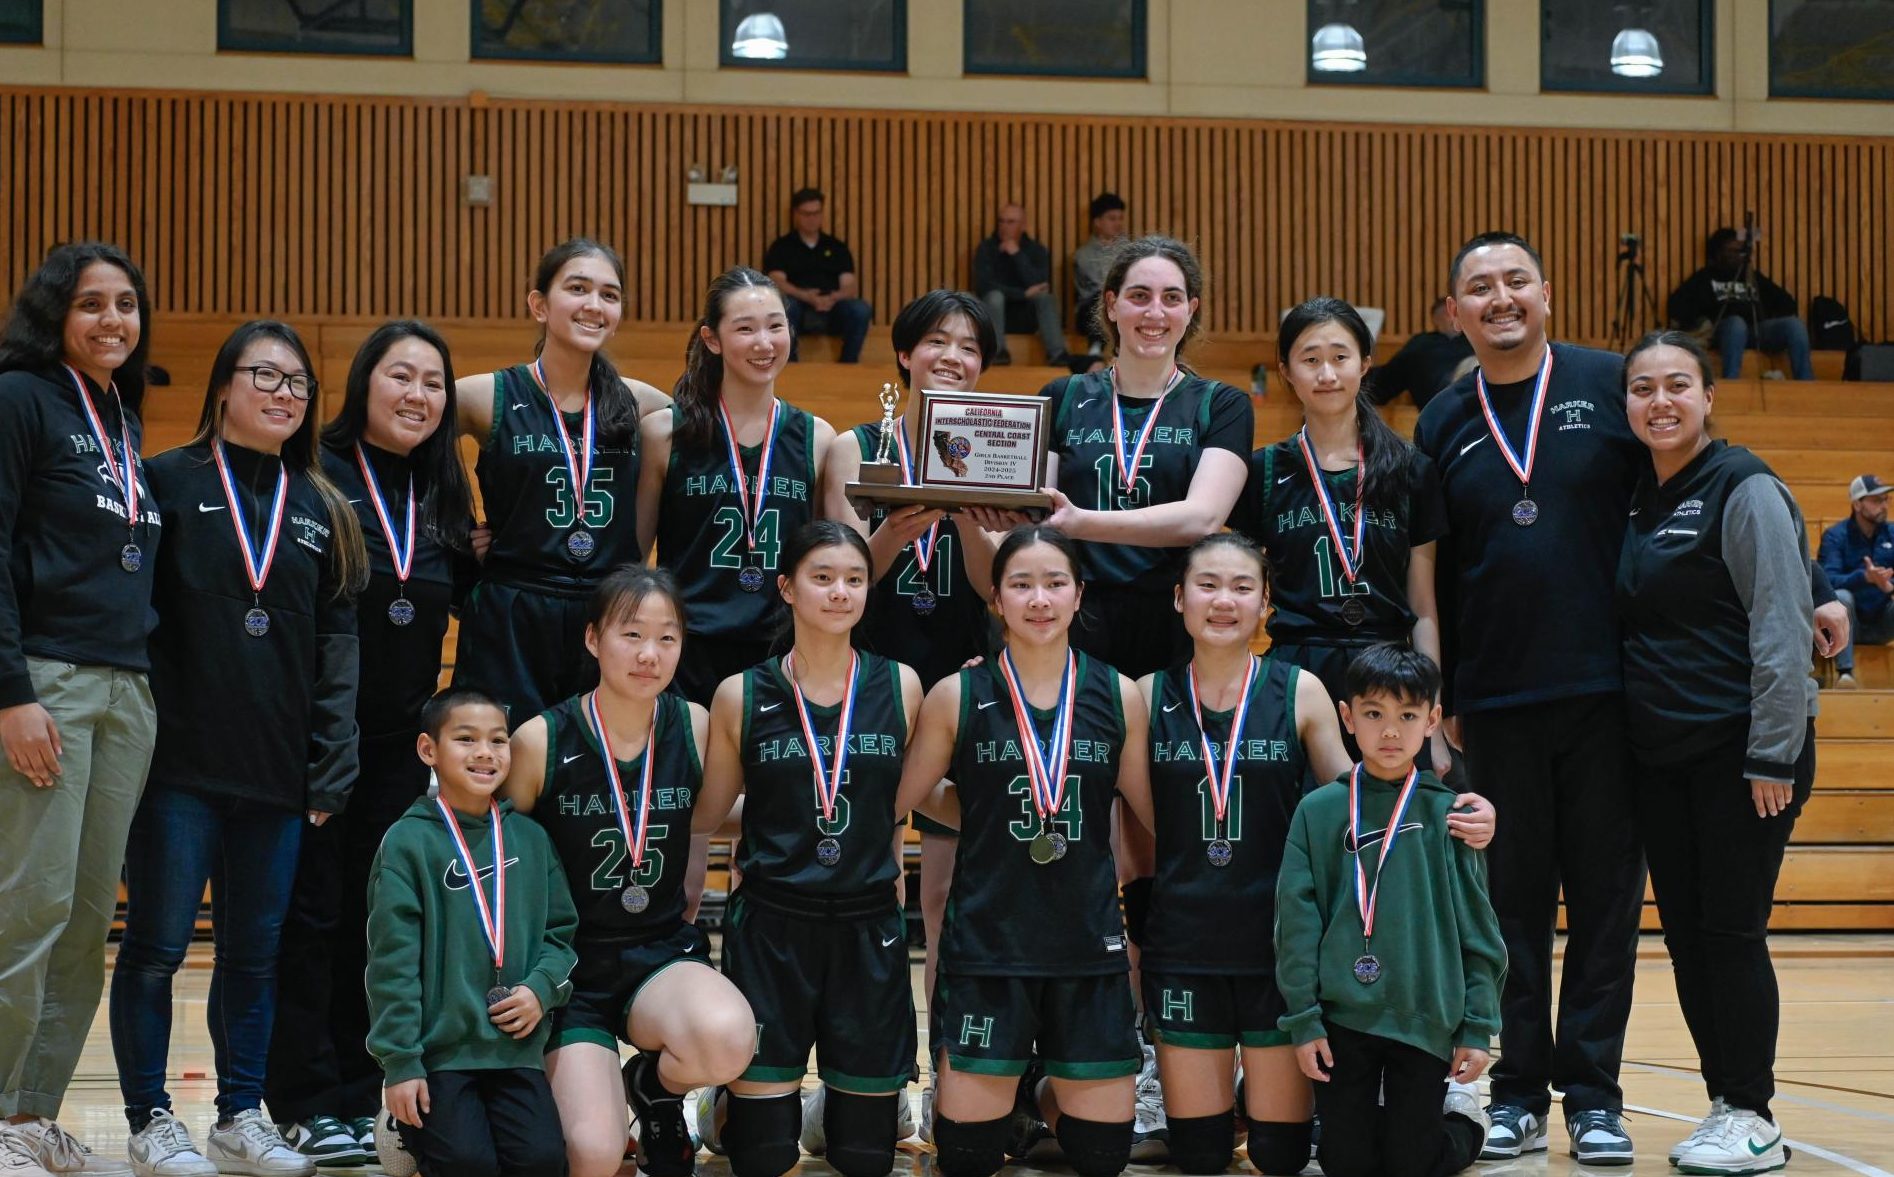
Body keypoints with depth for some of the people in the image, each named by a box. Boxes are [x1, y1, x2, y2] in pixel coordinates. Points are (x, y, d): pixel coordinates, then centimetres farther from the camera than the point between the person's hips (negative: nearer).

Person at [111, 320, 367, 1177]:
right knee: (157, 946, 1)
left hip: (278, 776, 4)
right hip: (180, 764, -4)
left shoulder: (322, 510, 10)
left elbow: (338, 645, 9)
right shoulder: (170, 482, 0)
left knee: (255, 953, 9)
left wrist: (330, 773, 3)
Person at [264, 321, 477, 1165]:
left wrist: (481, 559, 0)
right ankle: (306, 1103, 5)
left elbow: (461, 603, 19)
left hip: (399, 740, 5)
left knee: (378, 919, 7)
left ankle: (360, 1094, 15)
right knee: (310, 914, -1)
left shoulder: (445, 496, 10)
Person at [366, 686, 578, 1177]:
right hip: (439, 1049, -4)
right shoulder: (409, 841, -5)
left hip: (517, 1049, 4)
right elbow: (393, 961, -7)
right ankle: (412, 1136, 13)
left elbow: (560, 931, 14)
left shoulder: (530, 839, 9)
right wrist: (400, 1063, -11)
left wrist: (542, 989, -7)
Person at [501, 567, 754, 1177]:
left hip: (663, 952, 2)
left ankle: (653, 1087, 4)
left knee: (727, 1039, -33)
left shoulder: (695, 727, -4)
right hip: (571, 965, -2)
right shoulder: (541, 739, -10)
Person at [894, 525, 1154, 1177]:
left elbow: (1162, 818, 9)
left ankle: (1040, 1092, 40)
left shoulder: (1119, 697, 0)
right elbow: (900, 800, 3)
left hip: (1090, 945, 2)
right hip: (986, 945, -1)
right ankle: (1007, 1096, 36)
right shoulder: (957, 697, -4)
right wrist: (1000, 823, 2)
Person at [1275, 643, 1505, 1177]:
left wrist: (1478, 1027, -2)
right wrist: (1302, 1019, -5)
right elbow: (1296, 919, -1)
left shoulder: (1446, 813, -2)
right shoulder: (1318, 811, -1)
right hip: (1342, 1016, 1)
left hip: (1426, 1021, -1)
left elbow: (1477, 927, 1)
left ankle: (1463, 1117, 34)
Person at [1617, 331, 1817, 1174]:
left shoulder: (1743, 489, -9)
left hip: (1739, 750, -7)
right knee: (1684, 932, 8)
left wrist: (1774, 756, -18)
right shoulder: (1634, 499, 11)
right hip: (1659, 755, 7)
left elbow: (1783, 628, -14)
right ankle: (1724, 1105, 17)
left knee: (1731, 931, -4)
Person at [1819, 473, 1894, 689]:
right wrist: (1864, 577, -39)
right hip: (1848, 622, -3)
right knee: (1841, 596, -34)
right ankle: (1844, 672, -37)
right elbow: (1828, 580, -21)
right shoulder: (1835, 536, -6)